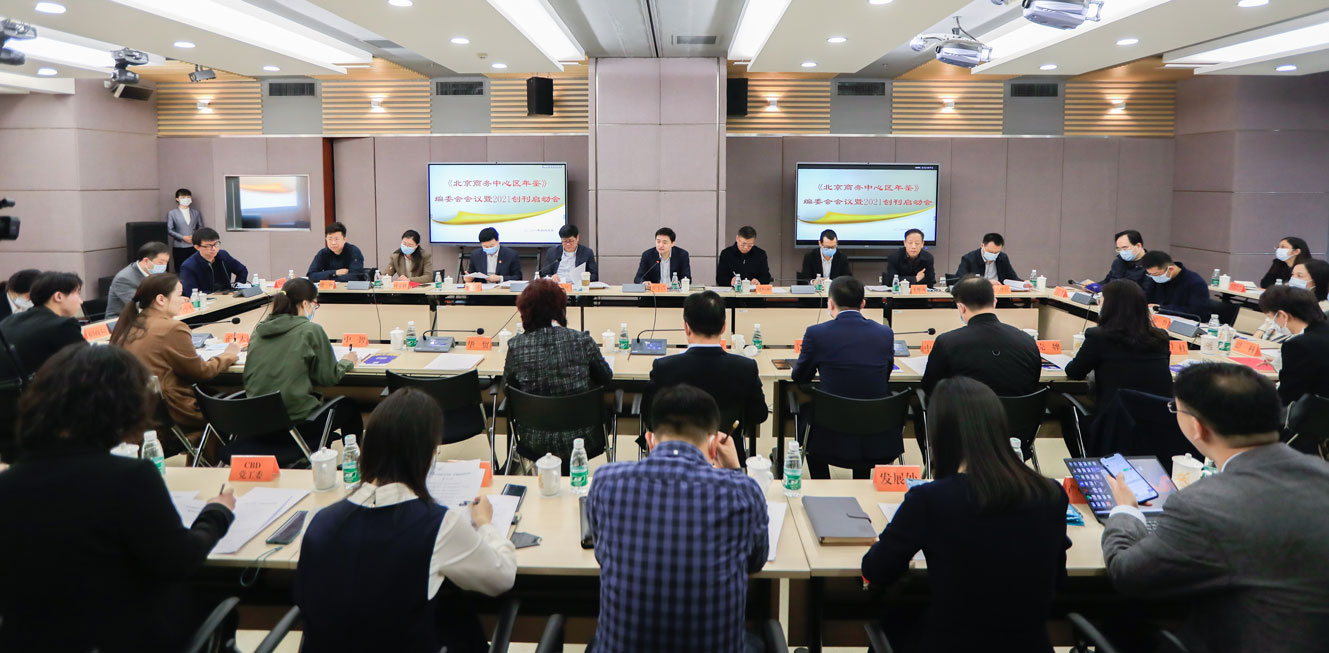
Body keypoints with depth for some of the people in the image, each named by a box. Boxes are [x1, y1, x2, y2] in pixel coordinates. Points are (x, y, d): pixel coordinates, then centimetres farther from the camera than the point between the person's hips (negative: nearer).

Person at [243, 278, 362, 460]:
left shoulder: (259, 329, 5)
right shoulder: (311, 330, -11)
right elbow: (329, 377, -7)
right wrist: (346, 362, 14)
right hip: (294, 423, -6)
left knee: (317, 398, 33)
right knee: (348, 406, 21)